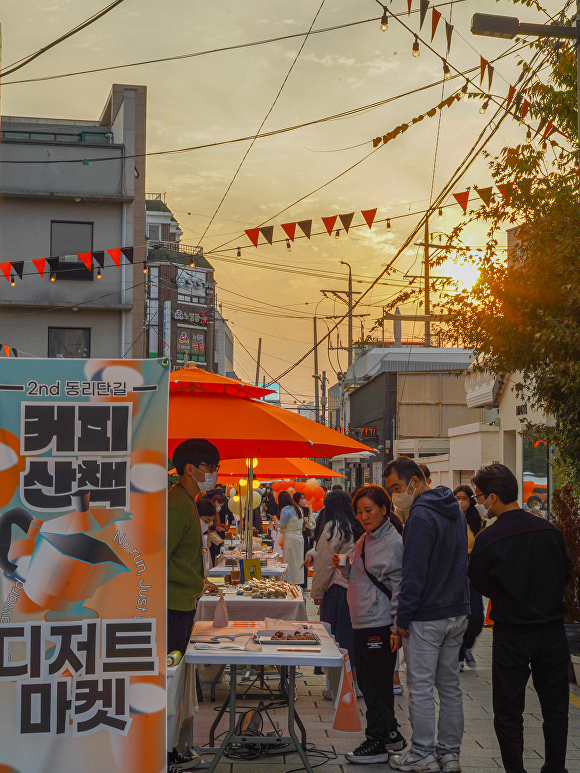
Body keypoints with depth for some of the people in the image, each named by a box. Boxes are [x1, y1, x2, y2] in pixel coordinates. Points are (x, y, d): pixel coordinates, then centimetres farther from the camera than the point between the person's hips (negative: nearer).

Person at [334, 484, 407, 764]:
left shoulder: (393, 543, -13)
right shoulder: (363, 541, 14)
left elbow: (400, 587, -14)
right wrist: (345, 567, 3)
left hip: (381, 625, -9)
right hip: (361, 623, 9)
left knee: (377, 683, -1)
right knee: (365, 681, 14)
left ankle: (378, 743, 10)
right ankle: (390, 733, 28)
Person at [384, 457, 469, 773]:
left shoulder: (421, 516, -18)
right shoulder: (454, 511, 12)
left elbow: (414, 572, -20)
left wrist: (403, 617, -14)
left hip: (427, 617, -9)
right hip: (457, 613, 9)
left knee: (421, 687, 1)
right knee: (450, 685, 13)